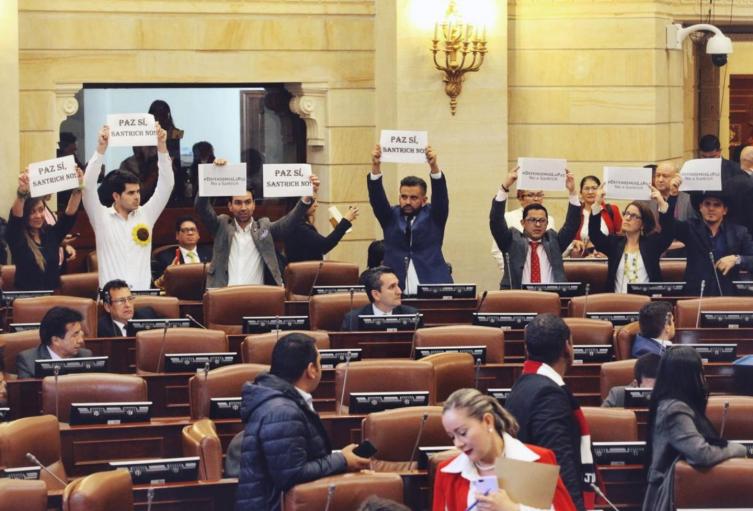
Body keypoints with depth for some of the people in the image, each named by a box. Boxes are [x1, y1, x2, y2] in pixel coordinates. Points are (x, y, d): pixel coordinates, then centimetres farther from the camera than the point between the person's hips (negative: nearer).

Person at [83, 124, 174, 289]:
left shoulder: (146, 215, 9)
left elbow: (166, 185, 5)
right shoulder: (102, 218, 2)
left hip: (143, 292, 3)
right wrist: (101, 148, -18)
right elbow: (89, 186, -10)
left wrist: (161, 146, -6)